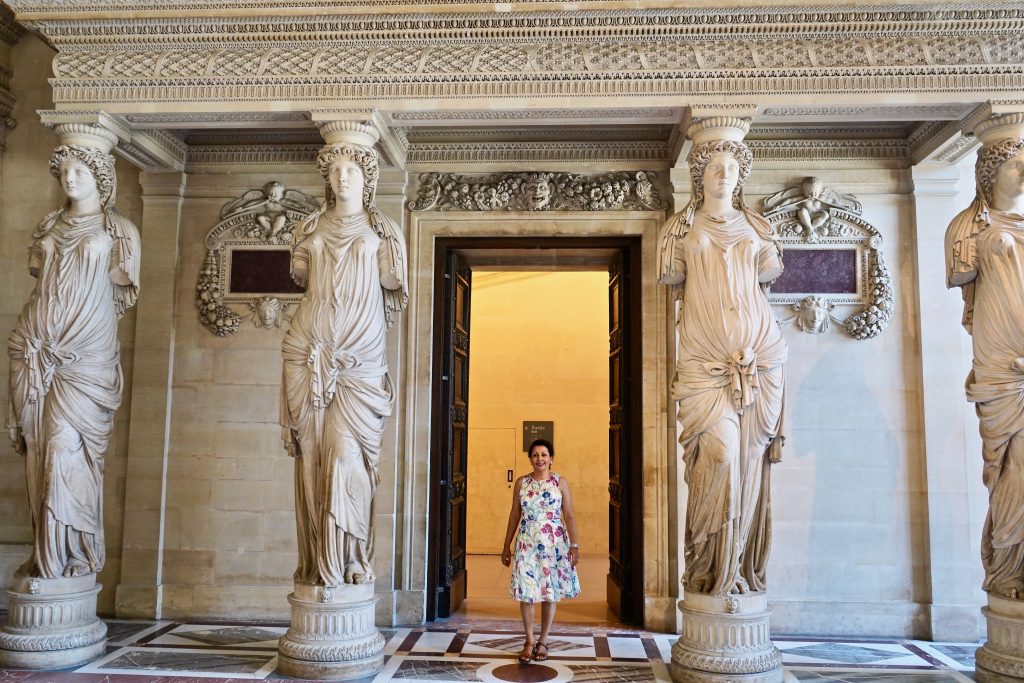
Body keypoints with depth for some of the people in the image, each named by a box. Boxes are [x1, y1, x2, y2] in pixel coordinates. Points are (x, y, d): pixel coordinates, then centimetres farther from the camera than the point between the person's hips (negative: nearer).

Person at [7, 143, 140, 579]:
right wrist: (49, 319, 13)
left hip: (85, 354, -4)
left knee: (68, 446, -10)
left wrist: (87, 317, 8)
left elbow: (124, 293, 7)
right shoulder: (50, 226, 16)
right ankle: (45, 554, 11)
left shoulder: (118, 231, 4)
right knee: (40, 450, 3)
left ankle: (70, 555, -1)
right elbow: (38, 277, 23)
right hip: (36, 349, 4)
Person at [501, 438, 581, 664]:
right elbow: (515, 515, 9)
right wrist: (507, 546, 10)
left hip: (553, 543, -1)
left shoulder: (560, 482, 0)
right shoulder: (521, 483, 4)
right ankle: (529, 642, 14)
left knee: (550, 592, 5)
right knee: (525, 591, -1)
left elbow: (569, 516, 0)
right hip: (527, 543, 1)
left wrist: (574, 545, -8)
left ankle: (543, 641, 20)